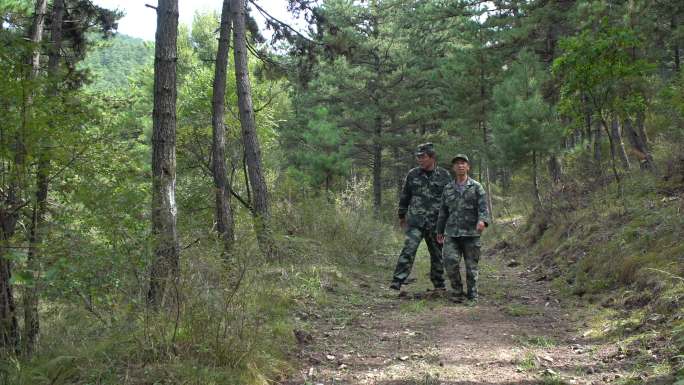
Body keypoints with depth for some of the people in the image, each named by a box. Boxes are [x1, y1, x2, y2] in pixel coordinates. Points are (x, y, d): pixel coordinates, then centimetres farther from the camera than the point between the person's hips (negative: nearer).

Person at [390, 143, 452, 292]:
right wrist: (402, 215, 17)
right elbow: (404, 196, 14)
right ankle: (396, 282, -16)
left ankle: (439, 285, 25)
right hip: (415, 221, -1)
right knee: (408, 250, -14)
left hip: (436, 223, 1)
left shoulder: (444, 175, 2)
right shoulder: (412, 175, 4)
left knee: (437, 254, 11)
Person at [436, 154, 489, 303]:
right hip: (451, 234, 2)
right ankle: (457, 291, 5)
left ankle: (472, 295, 15)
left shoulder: (476, 187, 4)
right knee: (450, 262, -13)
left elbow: (483, 207, -6)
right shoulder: (448, 188, 13)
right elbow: (443, 211, 18)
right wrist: (440, 231, 19)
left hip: (471, 233, -2)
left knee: (471, 266, 2)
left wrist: (482, 220, -26)